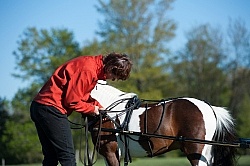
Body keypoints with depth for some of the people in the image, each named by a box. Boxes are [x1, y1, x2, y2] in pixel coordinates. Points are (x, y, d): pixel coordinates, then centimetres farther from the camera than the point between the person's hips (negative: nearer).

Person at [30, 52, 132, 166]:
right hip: (51, 109, -10)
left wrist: (96, 105, 8)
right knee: (68, 156, -10)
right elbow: (72, 101, -18)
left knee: (51, 157, 12)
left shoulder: (93, 64, 12)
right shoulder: (88, 70, -19)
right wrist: (91, 109, -3)